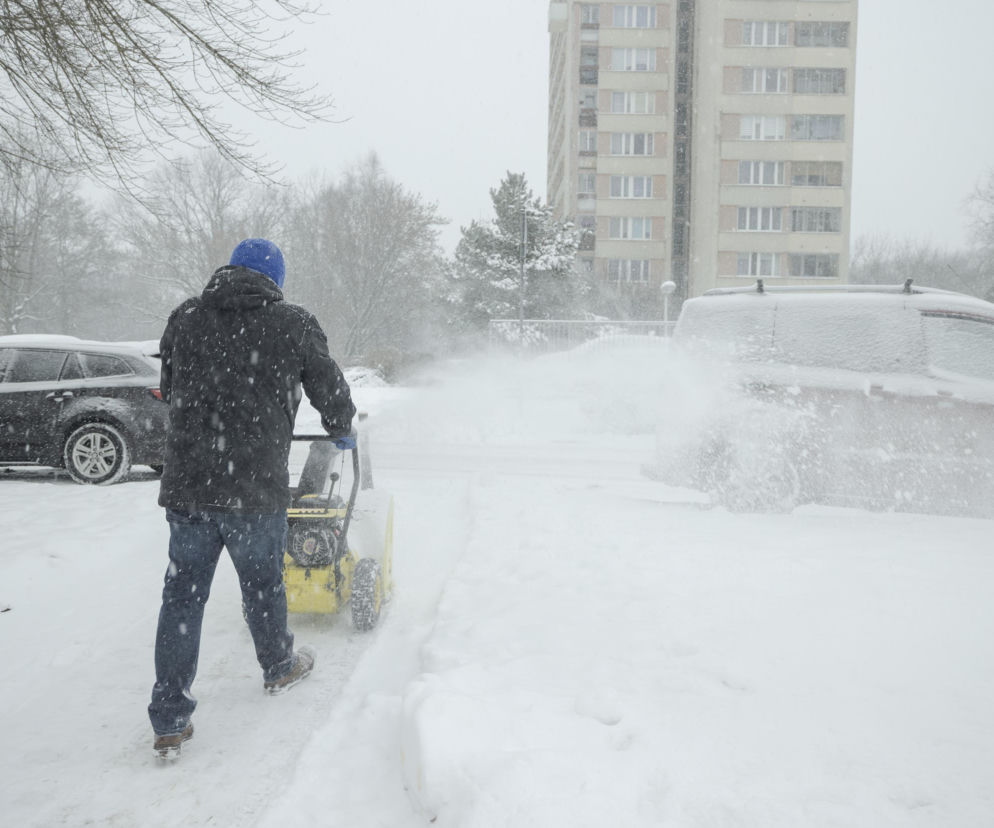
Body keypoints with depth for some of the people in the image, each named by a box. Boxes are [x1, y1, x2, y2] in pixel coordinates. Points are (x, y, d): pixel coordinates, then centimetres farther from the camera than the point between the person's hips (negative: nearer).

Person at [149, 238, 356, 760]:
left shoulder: (185, 318, 8)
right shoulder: (294, 324, -2)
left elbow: (169, 390, 19)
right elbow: (330, 389, 7)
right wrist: (342, 432, 28)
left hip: (185, 482, 3)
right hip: (256, 486, -2)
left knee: (182, 593, 9)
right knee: (262, 582, 17)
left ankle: (169, 722, 12)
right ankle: (278, 668, 40)